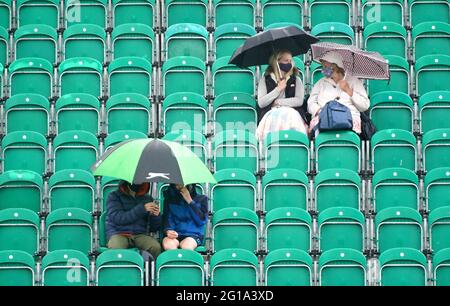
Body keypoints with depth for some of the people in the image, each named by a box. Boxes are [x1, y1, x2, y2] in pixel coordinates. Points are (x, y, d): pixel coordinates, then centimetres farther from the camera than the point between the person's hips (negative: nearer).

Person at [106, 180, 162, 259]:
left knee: (156, 247, -29)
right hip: (119, 234, -2)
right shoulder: (114, 196, 7)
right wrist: (142, 209, -14)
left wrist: (156, 216, -7)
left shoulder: (147, 198, 16)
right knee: (116, 249, -37)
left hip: (140, 235, 3)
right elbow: (117, 218, -10)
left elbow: (153, 228, 17)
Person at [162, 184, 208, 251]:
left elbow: (202, 221, -2)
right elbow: (167, 219, 7)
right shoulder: (170, 199, 14)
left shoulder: (201, 199, 11)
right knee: (168, 245, -36)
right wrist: (168, 230, -15)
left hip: (194, 235, -1)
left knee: (186, 246, -37)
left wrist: (189, 201, -5)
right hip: (175, 235, 1)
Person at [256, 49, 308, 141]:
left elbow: (299, 101, 2)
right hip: (270, 115, -1)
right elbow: (261, 103, 3)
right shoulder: (265, 79, 16)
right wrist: (278, 89, -1)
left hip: (290, 113, 1)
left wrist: (277, 102, 0)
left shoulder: (296, 80, 18)